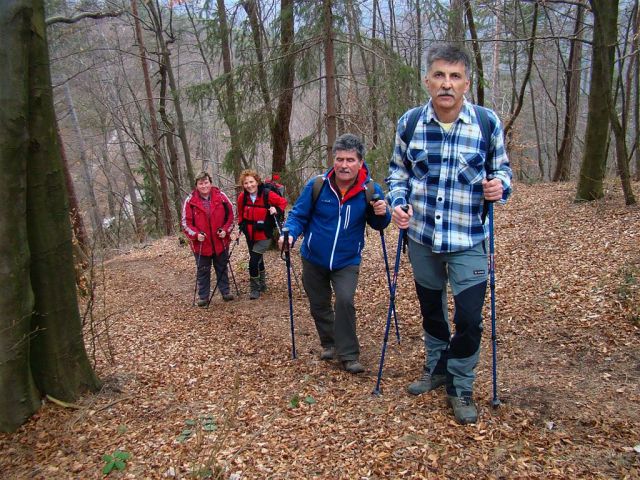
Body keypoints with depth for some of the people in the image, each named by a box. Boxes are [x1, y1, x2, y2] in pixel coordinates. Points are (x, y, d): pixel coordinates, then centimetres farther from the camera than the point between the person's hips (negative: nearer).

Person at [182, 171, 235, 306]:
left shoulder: (221, 196, -6)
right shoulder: (190, 201, -9)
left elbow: (230, 214, 3)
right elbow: (186, 222, -5)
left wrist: (226, 230, -10)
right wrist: (196, 234, -19)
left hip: (220, 242, 1)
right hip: (201, 244, -1)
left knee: (222, 268, 16)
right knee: (203, 271, 11)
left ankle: (225, 291, 31)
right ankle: (203, 296, 22)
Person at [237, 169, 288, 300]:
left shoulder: (267, 194, -18)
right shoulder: (242, 197, -6)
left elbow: (283, 202, -6)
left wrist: (277, 210, -23)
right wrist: (241, 226, 5)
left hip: (264, 235, -5)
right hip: (250, 235, 5)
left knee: (253, 261, -13)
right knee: (257, 259, 20)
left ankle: (254, 288, 6)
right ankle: (262, 284, 41)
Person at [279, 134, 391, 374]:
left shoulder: (370, 190, -13)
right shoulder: (317, 185, -16)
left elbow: (378, 224, -1)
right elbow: (298, 215, -7)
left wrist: (382, 214, -24)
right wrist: (289, 234, -26)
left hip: (347, 261, -1)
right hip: (314, 259, 2)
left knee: (344, 300, -21)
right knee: (319, 305, 15)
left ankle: (349, 354, -3)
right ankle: (329, 344, 40)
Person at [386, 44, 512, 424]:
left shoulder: (488, 123, -9)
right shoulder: (409, 123, -5)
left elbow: (502, 169, 5)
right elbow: (398, 170, 8)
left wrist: (500, 185, -18)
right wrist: (398, 202, -9)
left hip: (469, 241, -2)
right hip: (421, 237, 3)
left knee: (469, 318, -2)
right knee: (430, 309, 19)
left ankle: (461, 387, 23)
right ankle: (437, 368, 43)